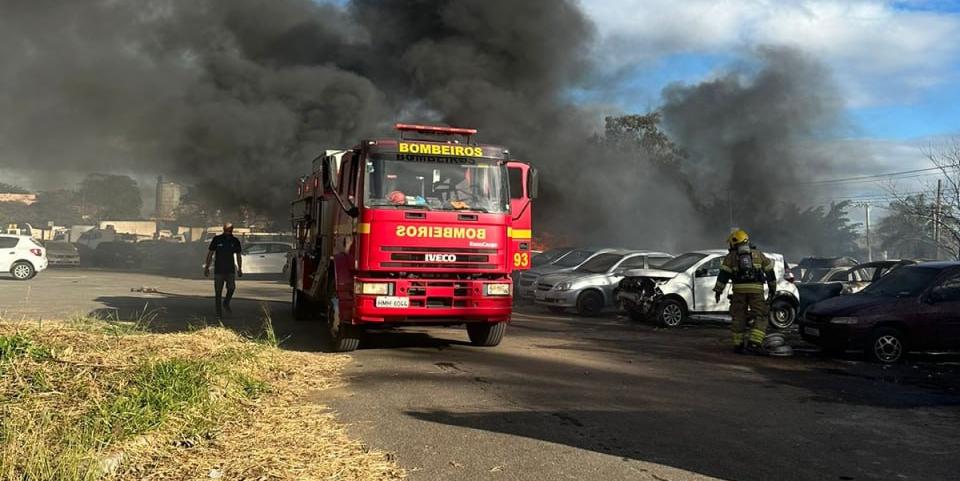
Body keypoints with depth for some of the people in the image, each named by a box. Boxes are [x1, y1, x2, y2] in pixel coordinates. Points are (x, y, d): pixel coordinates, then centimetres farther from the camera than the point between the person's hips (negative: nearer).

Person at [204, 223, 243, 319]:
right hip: (218, 270, -1)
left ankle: (226, 303, 15)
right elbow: (210, 254, 3)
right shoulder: (217, 239, -3)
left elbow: (238, 256, 13)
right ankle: (219, 313, 10)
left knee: (232, 288, -14)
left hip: (230, 270, 1)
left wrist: (240, 269, 12)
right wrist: (207, 267, 1)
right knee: (218, 292, 1)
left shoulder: (235, 241, 4)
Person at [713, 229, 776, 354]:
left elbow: (723, 274, 0)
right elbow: (770, 271, 18)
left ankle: (738, 345, 15)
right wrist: (772, 288, 26)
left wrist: (718, 291, 3)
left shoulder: (731, 256, 9)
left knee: (739, 317, 11)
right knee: (760, 317, 4)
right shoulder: (758, 254, 17)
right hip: (756, 289, 0)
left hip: (739, 289, 0)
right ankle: (754, 343, -11)